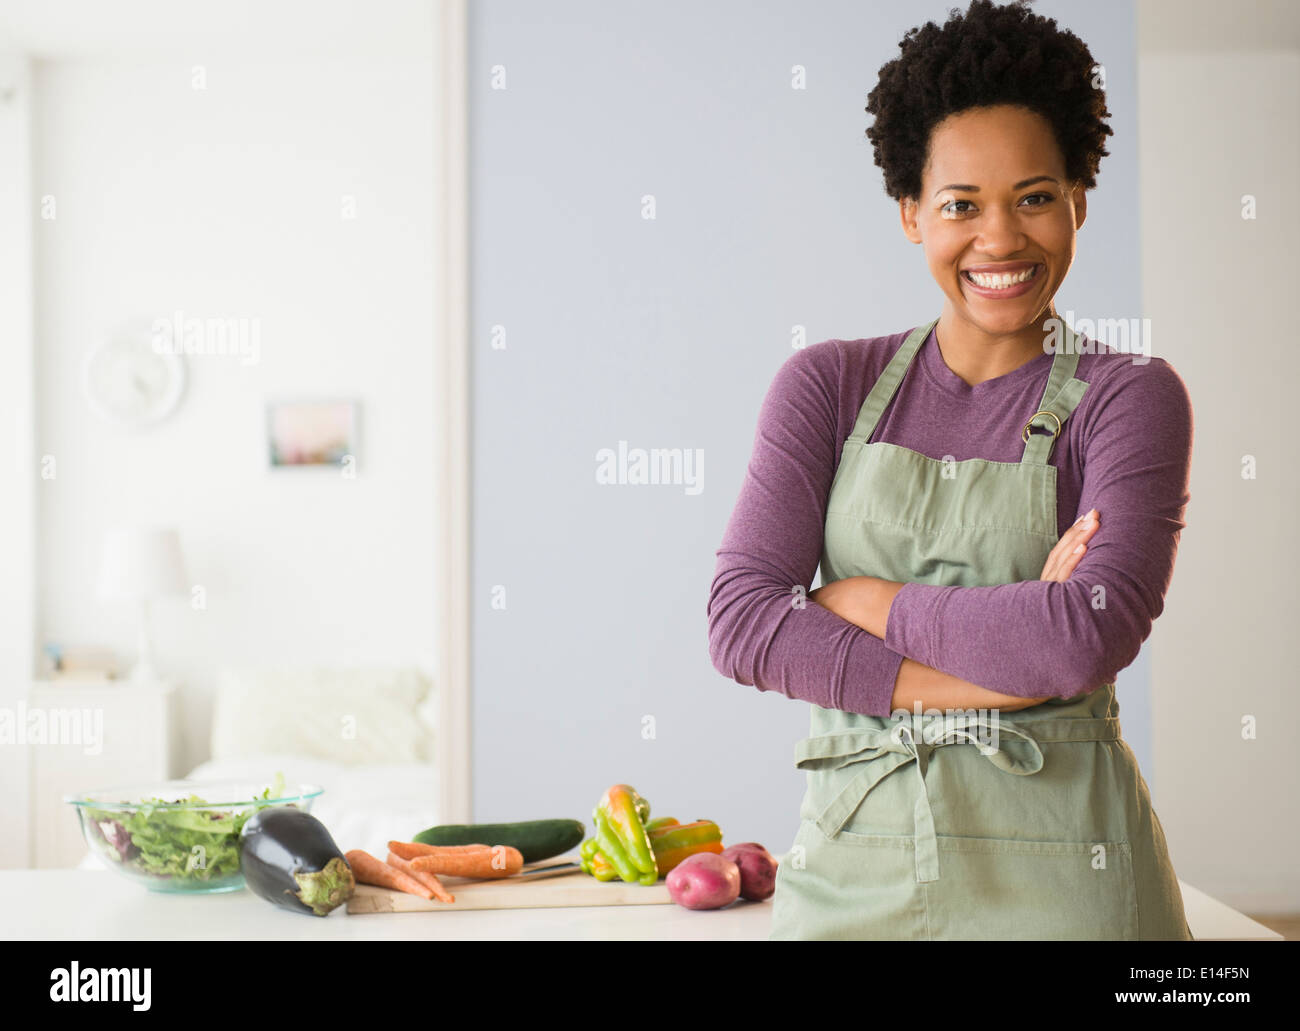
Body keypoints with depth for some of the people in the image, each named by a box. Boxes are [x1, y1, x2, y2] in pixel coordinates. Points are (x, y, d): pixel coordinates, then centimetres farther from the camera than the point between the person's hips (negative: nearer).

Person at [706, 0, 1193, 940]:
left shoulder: (1131, 397, -2)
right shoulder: (829, 386, 3)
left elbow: (1088, 640, -17)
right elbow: (740, 621, -8)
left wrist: (858, 599, -10)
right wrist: (995, 666, -14)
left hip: (1055, 872, -2)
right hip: (852, 859, 2)